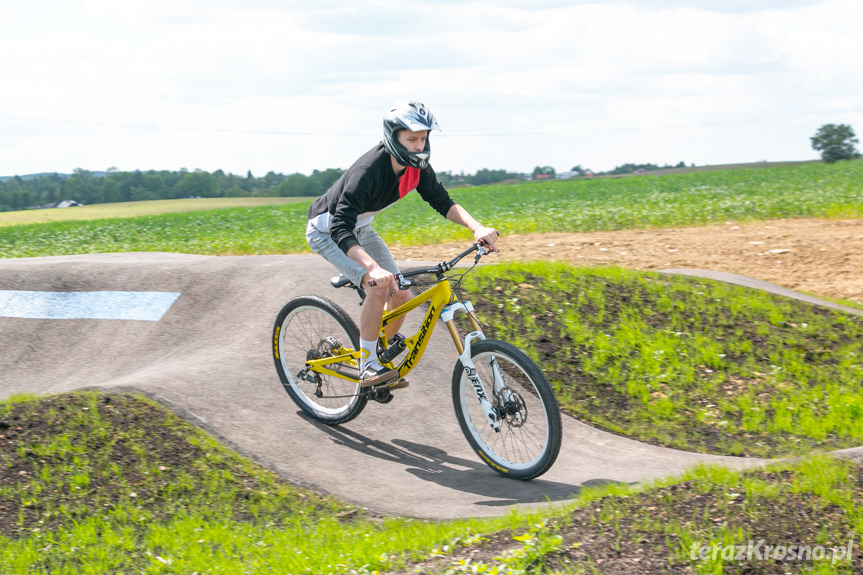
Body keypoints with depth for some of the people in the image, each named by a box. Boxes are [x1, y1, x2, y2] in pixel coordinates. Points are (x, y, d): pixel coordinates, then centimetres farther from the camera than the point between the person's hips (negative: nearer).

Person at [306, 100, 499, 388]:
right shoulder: (369, 170, -37)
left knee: (401, 296, -2)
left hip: (360, 228, 8)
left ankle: (379, 357, 20)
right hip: (327, 230, -8)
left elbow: (443, 203, -8)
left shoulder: (417, 167, -15)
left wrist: (477, 228, -27)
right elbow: (340, 230, -44)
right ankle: (367, 367, -13)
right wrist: (373, 268, -59)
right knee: (379, 288, -27)